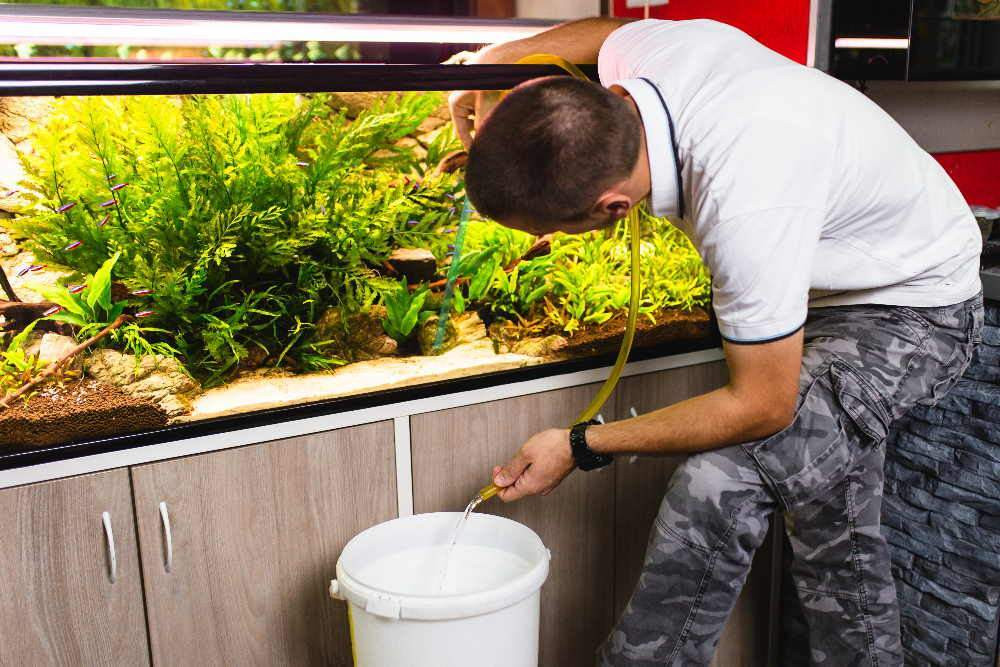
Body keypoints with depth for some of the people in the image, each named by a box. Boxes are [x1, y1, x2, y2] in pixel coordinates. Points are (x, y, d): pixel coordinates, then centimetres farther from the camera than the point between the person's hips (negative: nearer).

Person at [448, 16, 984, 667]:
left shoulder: (744, 207, -43)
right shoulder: (639, 51, -21)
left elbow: (763, 408, -31)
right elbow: (607, 29, 8)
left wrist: (580, 447, -24)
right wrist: (489, 63, -2)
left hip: (915, 314, -8)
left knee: (720, 482, -26)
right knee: (839, 530, 17)